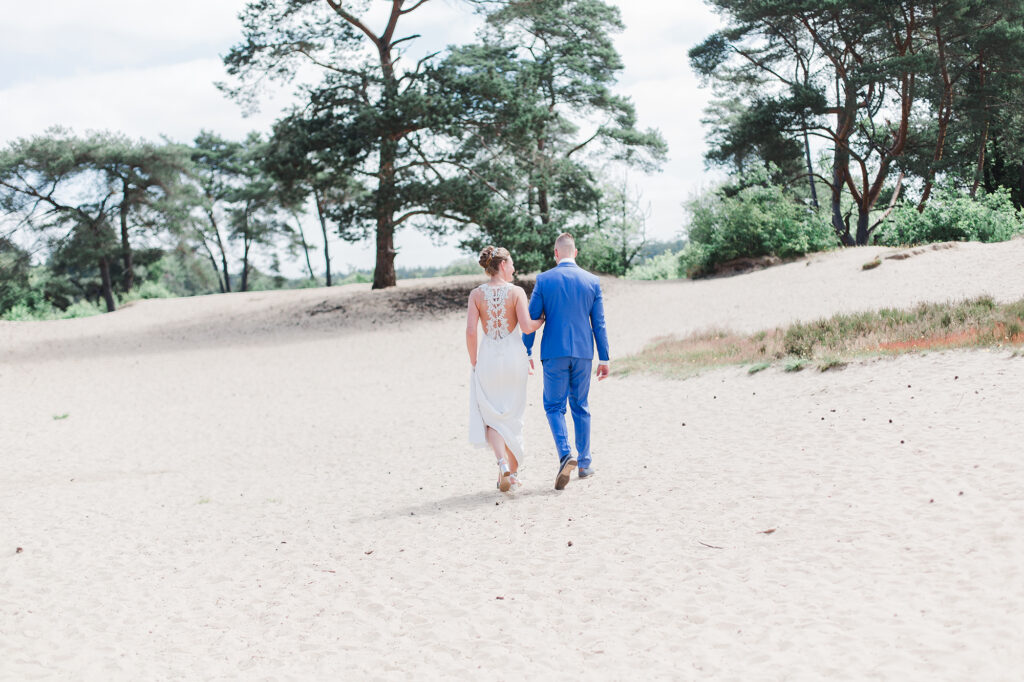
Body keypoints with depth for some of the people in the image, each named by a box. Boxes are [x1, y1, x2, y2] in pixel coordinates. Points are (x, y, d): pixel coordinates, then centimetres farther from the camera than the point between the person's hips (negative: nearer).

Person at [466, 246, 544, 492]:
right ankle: (513, 473, 20)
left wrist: (474, 362, 4)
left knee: (491, 417, 9)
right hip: (513, 354, 0)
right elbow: (527, 327, -13)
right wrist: (543, 319, 7)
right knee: (512, 416, 14)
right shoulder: (517, 292, -6)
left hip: (488, 356, 0)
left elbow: (470, 331, -7)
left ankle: (503, 463, -16)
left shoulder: (476, 294, -2)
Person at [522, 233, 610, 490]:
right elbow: (599, 323, 4)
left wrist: (527, 352, 6)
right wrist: (604, 358, 8)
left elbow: (531, 318, -3)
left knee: (554, 406, 5)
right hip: (583, 352, 2)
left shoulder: (544, 279, -4)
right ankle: (584, 463, 18)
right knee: (580, 406, 14)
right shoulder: (592, 281, 2)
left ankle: (565, 454, -18)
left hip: (554, 353, -2)